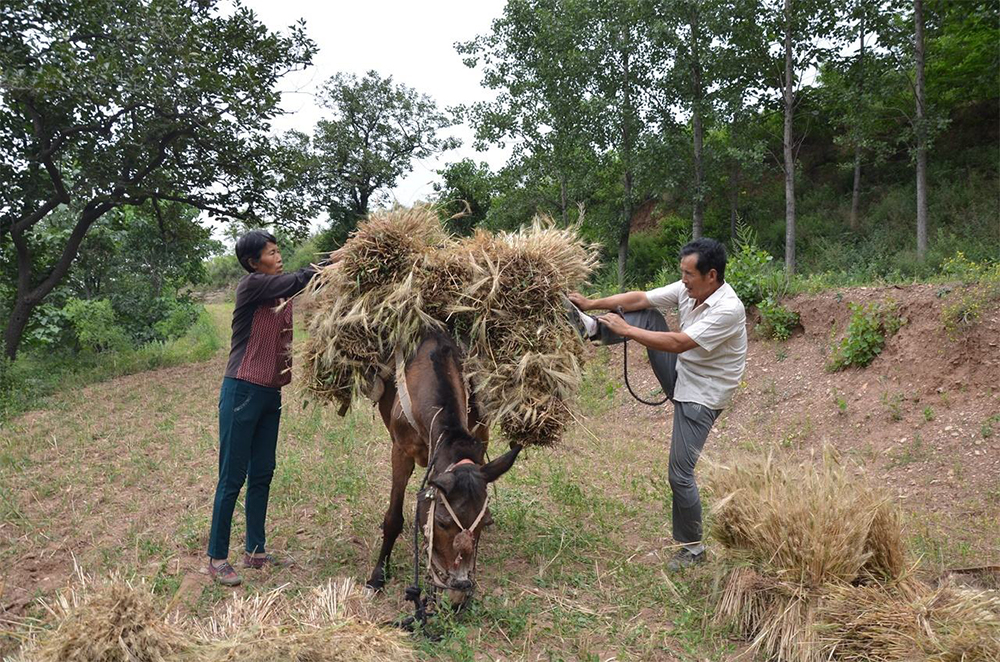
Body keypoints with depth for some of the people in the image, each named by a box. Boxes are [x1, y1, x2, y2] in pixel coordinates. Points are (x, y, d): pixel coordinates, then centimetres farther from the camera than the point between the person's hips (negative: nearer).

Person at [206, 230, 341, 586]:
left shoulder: (281, 292, 12)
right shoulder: (251, 285, -10)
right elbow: (297, 281, -17)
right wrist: (331, 260, -9)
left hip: (271, 393, 8)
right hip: (242, 391, -8)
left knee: (262, 474, 11)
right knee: (233, 477, -2)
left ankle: (255, 551, 21)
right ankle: (217, 557, 9)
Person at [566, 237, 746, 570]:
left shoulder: (729, 310, -28)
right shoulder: (688, 289, -5)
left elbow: (677, 344, -31)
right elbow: (639, 299, -4)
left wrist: (626, 330, -24)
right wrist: (592, 304, -10)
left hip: (701, 396, -7)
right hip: (680, 376, 8)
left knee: (680, 474, -6)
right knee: (648, 315, -4)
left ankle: (692, 548, 13)